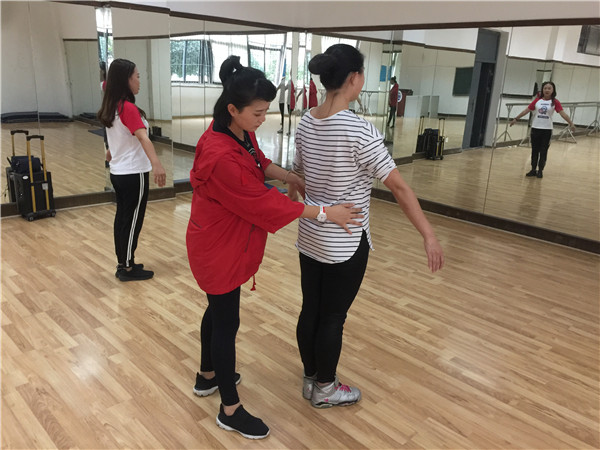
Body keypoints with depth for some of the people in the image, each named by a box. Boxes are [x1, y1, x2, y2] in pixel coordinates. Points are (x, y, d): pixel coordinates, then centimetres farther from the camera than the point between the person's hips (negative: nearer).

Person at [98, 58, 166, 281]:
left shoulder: (111, 107, 8)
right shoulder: (128, 108, -18)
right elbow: (143, 137, -35)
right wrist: (156, 164, -49)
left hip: (118, 172, 9)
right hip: (133, 174, -9)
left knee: (122, 218, 14)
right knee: (132, 221, 1)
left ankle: (123, 263, 24)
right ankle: (128, 268, 11)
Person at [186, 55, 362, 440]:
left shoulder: (241, 132, -5)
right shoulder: (220, 156, -32)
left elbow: (259, 162, 16)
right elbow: (264, 203, -27)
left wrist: (293, 178, 8)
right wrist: (325, 213, -22)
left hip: (225, 242, 9)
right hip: (217, 249, -9)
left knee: (218, 309, 24)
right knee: (227, 321, 4)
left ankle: (207, 377, 48)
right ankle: (230, 410, 24)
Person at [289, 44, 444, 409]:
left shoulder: (306, 123, 1)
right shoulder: (359, 130, -20)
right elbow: (399, 188, -19)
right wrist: (429, 235, -14)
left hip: (309, 236, 7)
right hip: (346, 243, -7)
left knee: (310, 310, 18)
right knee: (333, 317, 10)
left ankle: (311, 379, 38)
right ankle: (325, 389, 30)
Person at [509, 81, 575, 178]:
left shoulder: (555, 102, -3)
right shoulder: (537, 100, 3)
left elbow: (563, 113, -10)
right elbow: (527, 110, 5)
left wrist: (570, 123, -19)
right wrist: (516, 119, 3)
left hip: (547, 129, -2)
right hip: (535, 128, 2)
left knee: (543, 151, 3)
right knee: (535, 150, 9)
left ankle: (540, 170, 13)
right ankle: (533, 169, 18)